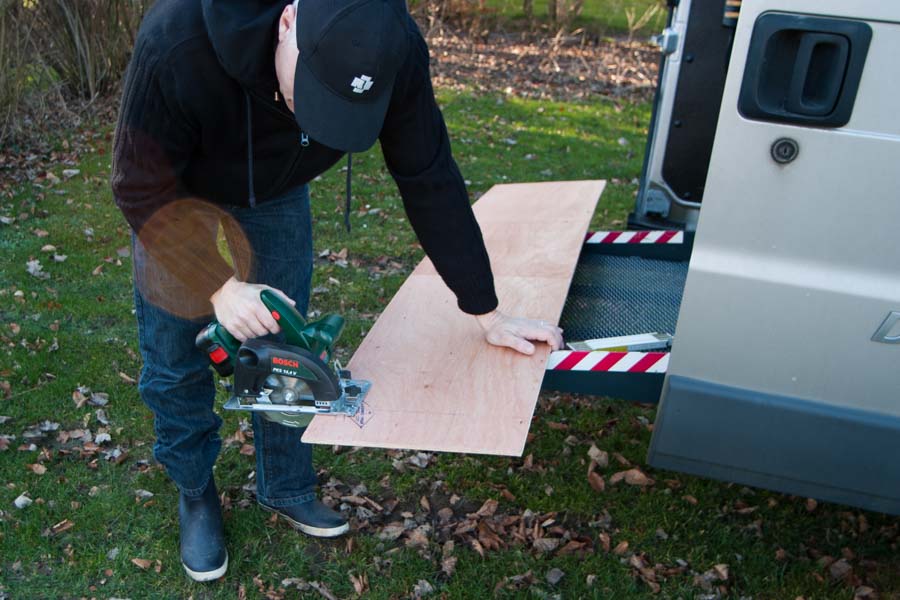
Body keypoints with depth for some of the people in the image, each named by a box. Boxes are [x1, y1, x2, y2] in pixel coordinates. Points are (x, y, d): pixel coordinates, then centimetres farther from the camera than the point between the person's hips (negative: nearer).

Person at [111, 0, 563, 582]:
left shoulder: (393, 53, -33)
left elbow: (430, 182, -23)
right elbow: (143, 188, -28)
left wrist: (488, 314, -20)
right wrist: (219, 286, -36)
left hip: (278, 190, 2)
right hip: (177, 190, -2)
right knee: (176, 362, 3)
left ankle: (287, 488, 31)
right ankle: (196, 496, 29)